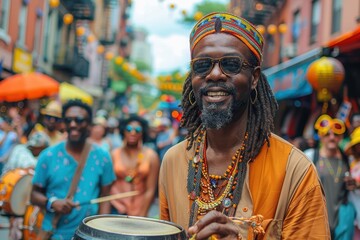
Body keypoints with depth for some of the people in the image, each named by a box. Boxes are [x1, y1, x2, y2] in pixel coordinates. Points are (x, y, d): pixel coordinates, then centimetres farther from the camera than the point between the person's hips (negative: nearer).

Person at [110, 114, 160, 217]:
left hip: (139, 210, 0)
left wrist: (141, 216, -6)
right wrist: (116, 205, -6)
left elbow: (150, 190, -3)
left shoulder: (151, 156, -1)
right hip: (116, 209, 1)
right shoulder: (114, 154, 4)